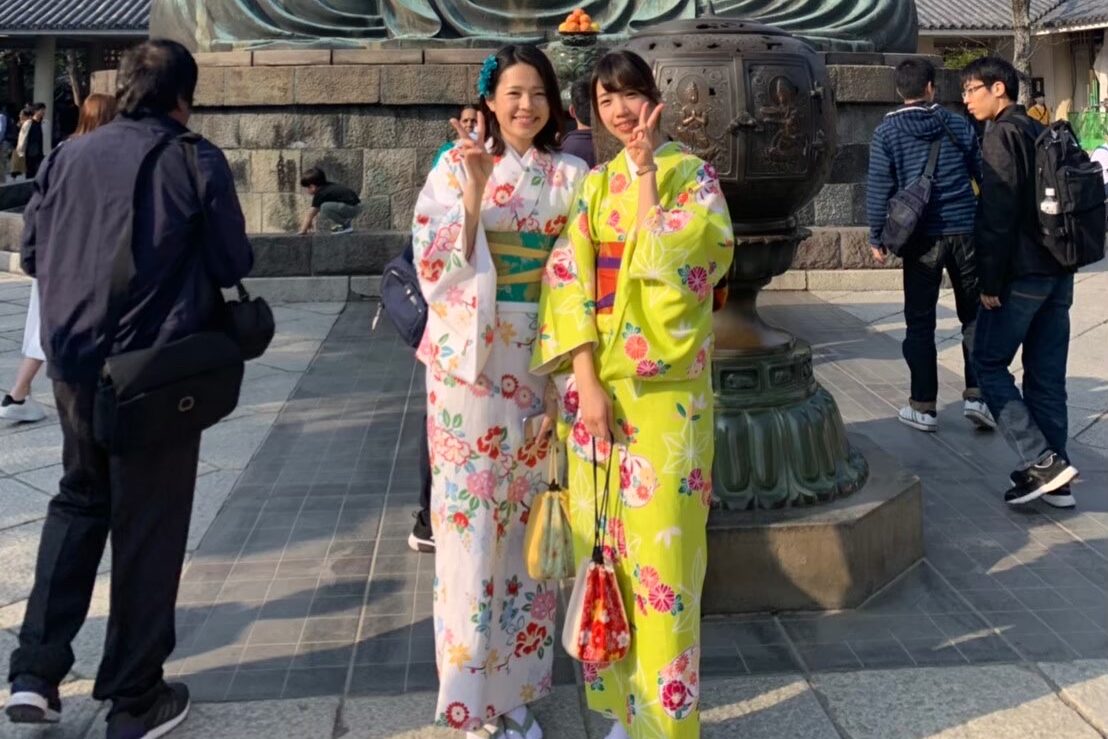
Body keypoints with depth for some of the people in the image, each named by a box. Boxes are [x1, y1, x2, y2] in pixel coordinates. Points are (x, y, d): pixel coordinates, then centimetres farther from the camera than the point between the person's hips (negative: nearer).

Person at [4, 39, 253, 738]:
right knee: (148, 528, 7)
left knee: (79, 501, 23)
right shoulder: (196, 160, -9)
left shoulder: (70, 155, 4)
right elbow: (232, 265, -5)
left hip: (74, 359, 5)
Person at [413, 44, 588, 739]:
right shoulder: (456, 168, 0)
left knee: (529, 509, 9)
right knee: (473, 508, 0)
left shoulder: (571, 175, 6)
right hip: (470, 352, -2)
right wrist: (474, 192, -20)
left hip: (541, 355, 2)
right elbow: (437, 263, -9)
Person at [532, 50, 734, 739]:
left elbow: (664, 260, -17)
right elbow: (571, 283, 1)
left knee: (661, 547, -3)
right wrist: (587, 382, -9)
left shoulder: (693, 174, 0)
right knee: (604, 543, 9)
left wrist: (646, 167, -12)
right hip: (596, 383, 4)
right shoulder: (594, 185, 10)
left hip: (664, 390, -3)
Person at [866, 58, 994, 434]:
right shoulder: (958, 125, 4)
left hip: (921, 237, -1)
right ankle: (977, 396, 7)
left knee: (920, 322, 7)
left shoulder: (886, 132, -2)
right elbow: (984, 175, 10)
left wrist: (876, 237, 2)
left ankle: (924, 406, 9)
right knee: (974, 315, 12)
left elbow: (879, 187, -5)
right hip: (965, 230, 1)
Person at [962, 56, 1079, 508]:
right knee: (1047, 374, 10)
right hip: (1058, 273, 8)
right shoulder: (1041, 134, 17)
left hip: (1021, 274, -8)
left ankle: (1041, 460, -8)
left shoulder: (1002, 135, -11)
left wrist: (990, 280, -15)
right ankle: (1053, 477, 13)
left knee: (988, 363, 1)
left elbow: (998, 213, -17)